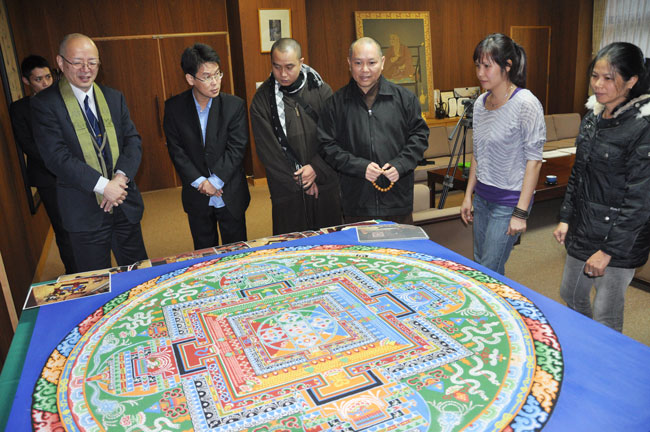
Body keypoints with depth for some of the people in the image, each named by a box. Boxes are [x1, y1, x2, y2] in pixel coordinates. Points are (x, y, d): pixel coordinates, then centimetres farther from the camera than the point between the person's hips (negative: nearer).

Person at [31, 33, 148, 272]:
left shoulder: (114, 98, 7)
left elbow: (133, 140, 1)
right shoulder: (45, 103, -7)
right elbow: (56, 156, -16)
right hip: (84, 212, -4)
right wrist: (103, 185, -23)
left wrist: (121, 176, -17)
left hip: (125, 203, 4)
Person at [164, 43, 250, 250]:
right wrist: (200, 182, -14)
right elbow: (176, 150, -5)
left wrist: (216, 181, -17)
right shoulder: (174, 107, -4)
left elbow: (237, 148, -11)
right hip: (196, 197, 1)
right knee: (204, 254, 17)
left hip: (230, 194, -1)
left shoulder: (235, 105, -8)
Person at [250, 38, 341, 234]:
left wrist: (317, 168, -12)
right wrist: (297, 180, -7)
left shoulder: (321, 90, 1)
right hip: (287, 189, -1)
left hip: (325, 183, 2)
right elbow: (267, 149, -5)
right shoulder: (262, 99, -3)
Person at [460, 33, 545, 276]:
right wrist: (468, 195, 14)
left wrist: (521, 212, -17)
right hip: (482, 197, 7)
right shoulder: (481, 103, 5)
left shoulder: (526, 104, -15)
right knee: (479, 265, 17)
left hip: (510, 201, -7)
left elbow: (534, 160, -15)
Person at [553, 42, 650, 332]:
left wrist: (608, 250, -19)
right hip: (583, 228, 8)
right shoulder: (592, 117, 5)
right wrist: (565, 218, 10)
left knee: (605, 318, 5)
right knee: (571, 296, 22)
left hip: (619, 237, -8)